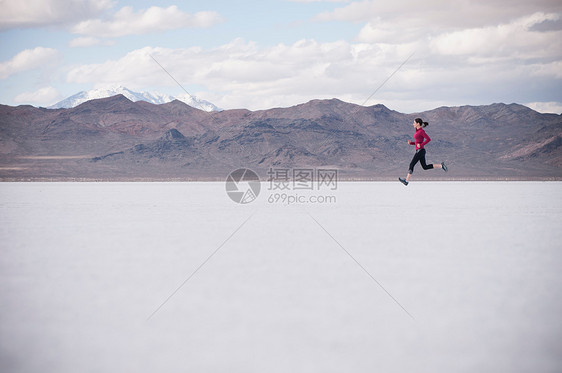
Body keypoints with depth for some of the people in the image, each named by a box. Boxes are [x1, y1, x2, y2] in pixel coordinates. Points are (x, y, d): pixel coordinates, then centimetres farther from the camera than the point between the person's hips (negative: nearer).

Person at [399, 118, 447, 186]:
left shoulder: (421, 131, -13)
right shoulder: (418, 131, 16)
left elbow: (428, 139, -17)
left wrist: (421, 145, -19)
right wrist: (411, 142, 7)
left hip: (420, 151, -10)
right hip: (419, 151, 10)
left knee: (411, 164, -4)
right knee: (425, 167, 9)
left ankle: (406, 181, 0)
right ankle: (441, 165, 9)